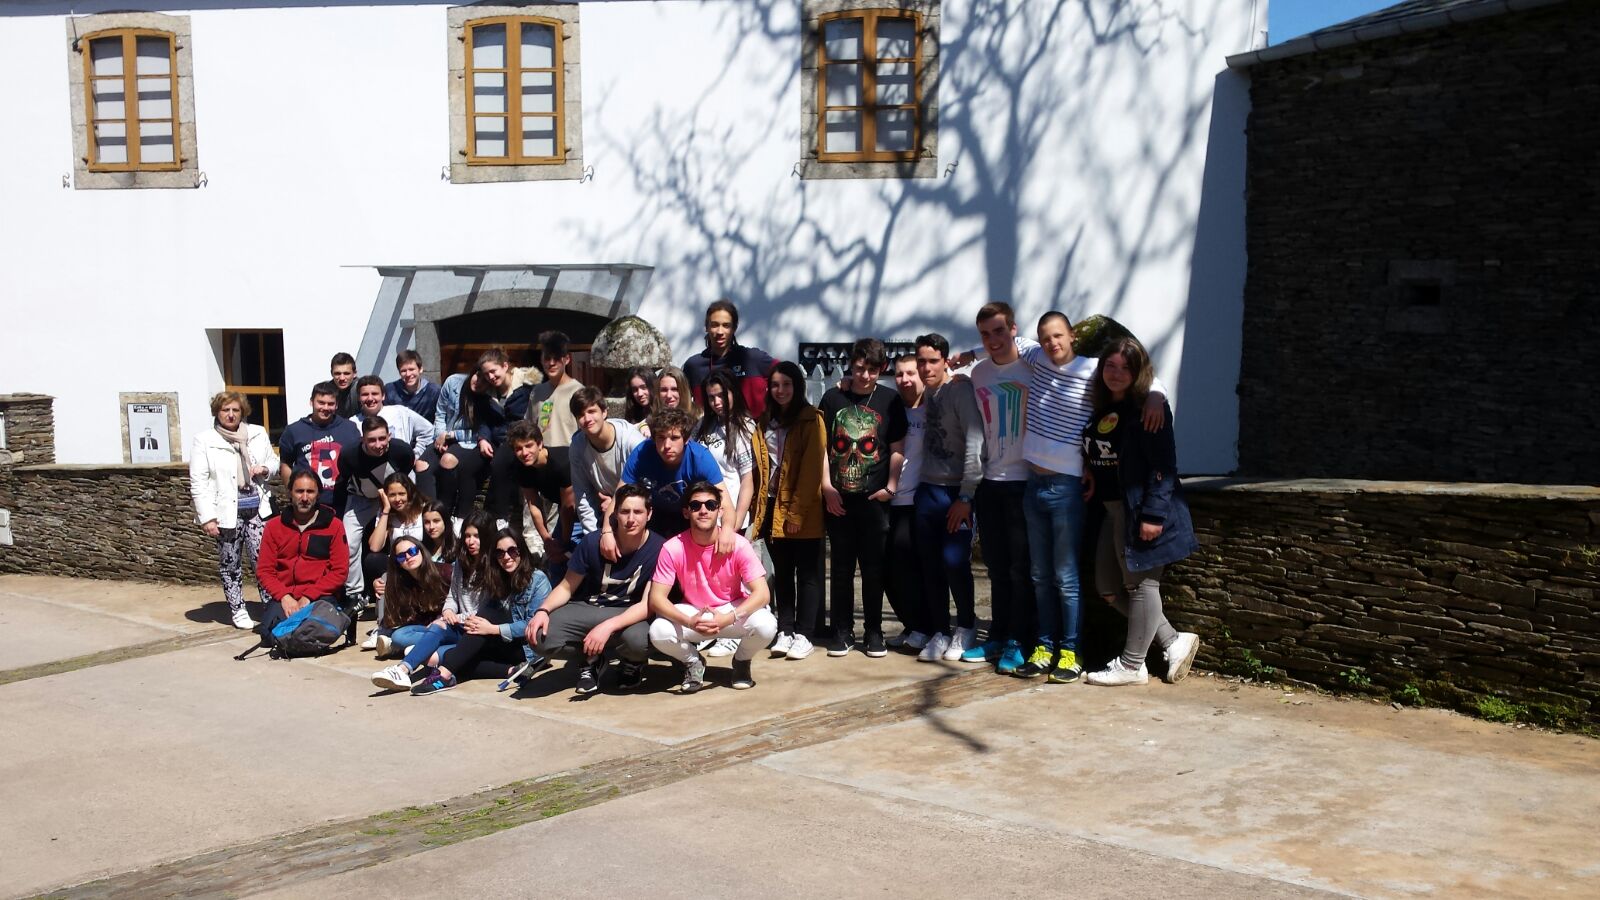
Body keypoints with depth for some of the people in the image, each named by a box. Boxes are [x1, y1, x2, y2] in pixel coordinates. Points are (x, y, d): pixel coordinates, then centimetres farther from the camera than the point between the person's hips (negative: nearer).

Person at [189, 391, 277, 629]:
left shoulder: (258, 434, 8)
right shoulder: (204, 441, -2)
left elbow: (274, 461, 22)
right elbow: (198, 483, -5)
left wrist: (264, 468, -3)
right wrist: (207, 517, -11)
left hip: (257, 508, 2)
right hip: (227, 512, -2)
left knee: (263, 559, -5)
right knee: (230, 564, 7)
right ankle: (238, 611, 17)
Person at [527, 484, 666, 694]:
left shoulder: (658, 549, -17)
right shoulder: (593, 542, -12)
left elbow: (648, 604, -18)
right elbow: (567, 587, 0)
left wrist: (608, 626, -33)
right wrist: (543, 610, -21)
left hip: (629, 614, -2)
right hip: (586, 608, 2)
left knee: (638, 639, -38)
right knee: (540, 638, -25)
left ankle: (633, 663, 3)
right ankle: (591, 659, 7)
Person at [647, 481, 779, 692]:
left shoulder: (738, 544, -19)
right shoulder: (673, 549, -18)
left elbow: (761, 593, -23)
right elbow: (656, 598, -18)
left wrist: (728, 619, -38)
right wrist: (689, 622, -36)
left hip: (733, 611, 0)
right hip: (692, 614, 1)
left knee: (766, 625, -31)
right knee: (658, 632, -29)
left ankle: (742, 661, 6)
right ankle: (693, 662, 6)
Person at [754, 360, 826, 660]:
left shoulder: (811, 420, -6)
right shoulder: (765, 422, 12)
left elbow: (811, 469, -12)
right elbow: (761, 466, 13)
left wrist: (797, 512, -16)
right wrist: (761, 506, 3)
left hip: (803, 512, -6)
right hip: (773, 507, 6)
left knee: (807, 573, 0)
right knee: (782, 573, 10)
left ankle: (804, 635, 4)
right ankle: (785, 632, 15)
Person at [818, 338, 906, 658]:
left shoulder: (890, 400, 3)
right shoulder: (833, 398, 3)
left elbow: (897, 449, 4)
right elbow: (821, 445, 3)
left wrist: (890, 487, -4)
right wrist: (826, 486, -3)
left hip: (874, 499, 0)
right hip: (838, 499, 1)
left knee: (873, 567, 4)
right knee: (841, 567, 7)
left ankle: (874, 631, 14)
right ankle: (842, 631, 15)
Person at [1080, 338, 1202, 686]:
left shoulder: (1147, 408, -12)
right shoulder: (1100, 408, 11)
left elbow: (1163, 465, -17)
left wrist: (1153, 514, -22)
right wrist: (1091, 475, 3)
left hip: (1141, 509, -9)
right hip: (1113, 509, 9)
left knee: (1140, 584, 1)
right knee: (1109, 588, 12)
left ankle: (1131, 665, 11)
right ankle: (1175, 641, 21)